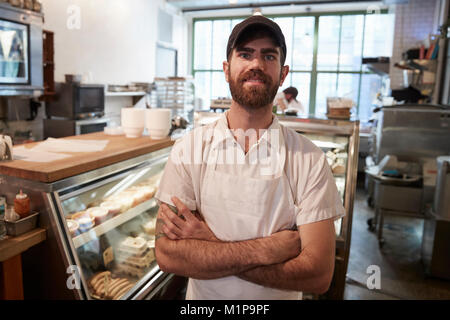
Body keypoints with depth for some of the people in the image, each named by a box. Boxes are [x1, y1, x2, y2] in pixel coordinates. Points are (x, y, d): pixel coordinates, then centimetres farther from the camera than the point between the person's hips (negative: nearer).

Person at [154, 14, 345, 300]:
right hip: (203, 298, 1)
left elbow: (318, 275, -20)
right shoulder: (189, 149, -14)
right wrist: (266, 249, -26)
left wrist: (212, 244, -24)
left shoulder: (309, 159, -16)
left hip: (280, 297, 0)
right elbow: (167, 254, -19)